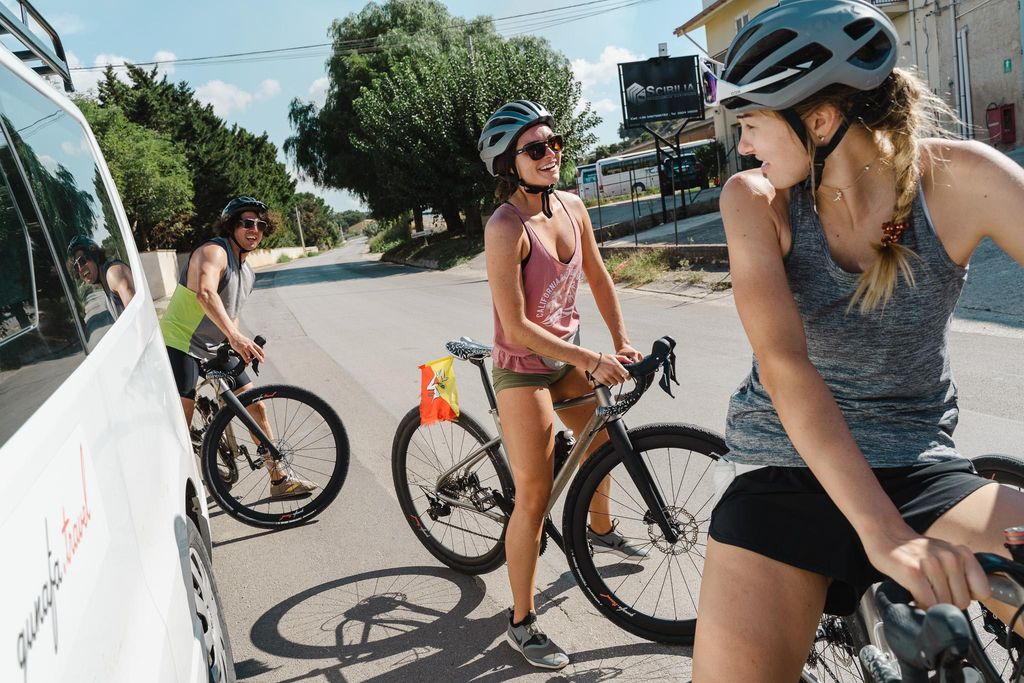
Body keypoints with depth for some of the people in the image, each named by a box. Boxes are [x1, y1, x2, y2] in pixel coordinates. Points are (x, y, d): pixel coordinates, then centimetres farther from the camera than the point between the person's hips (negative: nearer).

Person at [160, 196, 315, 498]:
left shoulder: (247, 271, 10)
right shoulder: (214, 252, -19)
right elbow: (205, 293, -39)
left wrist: (241, 347, 17)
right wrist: (234, 335, -51)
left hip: (215, 348, 8)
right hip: (180, 344, -8)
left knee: (255, 405, 4)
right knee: (181, 427, -13)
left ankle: (280, 478, 12)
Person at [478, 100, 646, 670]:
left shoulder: (572, 208, -4)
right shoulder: (506, 227, -25)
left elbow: (599, 278, 9)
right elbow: (517, 328, -27)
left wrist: (622, 341, 2)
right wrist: (592, 361, -24)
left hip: (569, 355, 8)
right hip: (524, 368, -7)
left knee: (602, 437, 26)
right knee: (535, 498, -4)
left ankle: (601, 529, 57)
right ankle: (523, 624, 13)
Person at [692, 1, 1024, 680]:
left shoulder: (961, 180, -9)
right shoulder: (755, 200, -8)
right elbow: (783, 365, -21)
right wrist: (881, 530, -32)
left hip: (920, 468, 1)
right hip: (785, 466, 0)